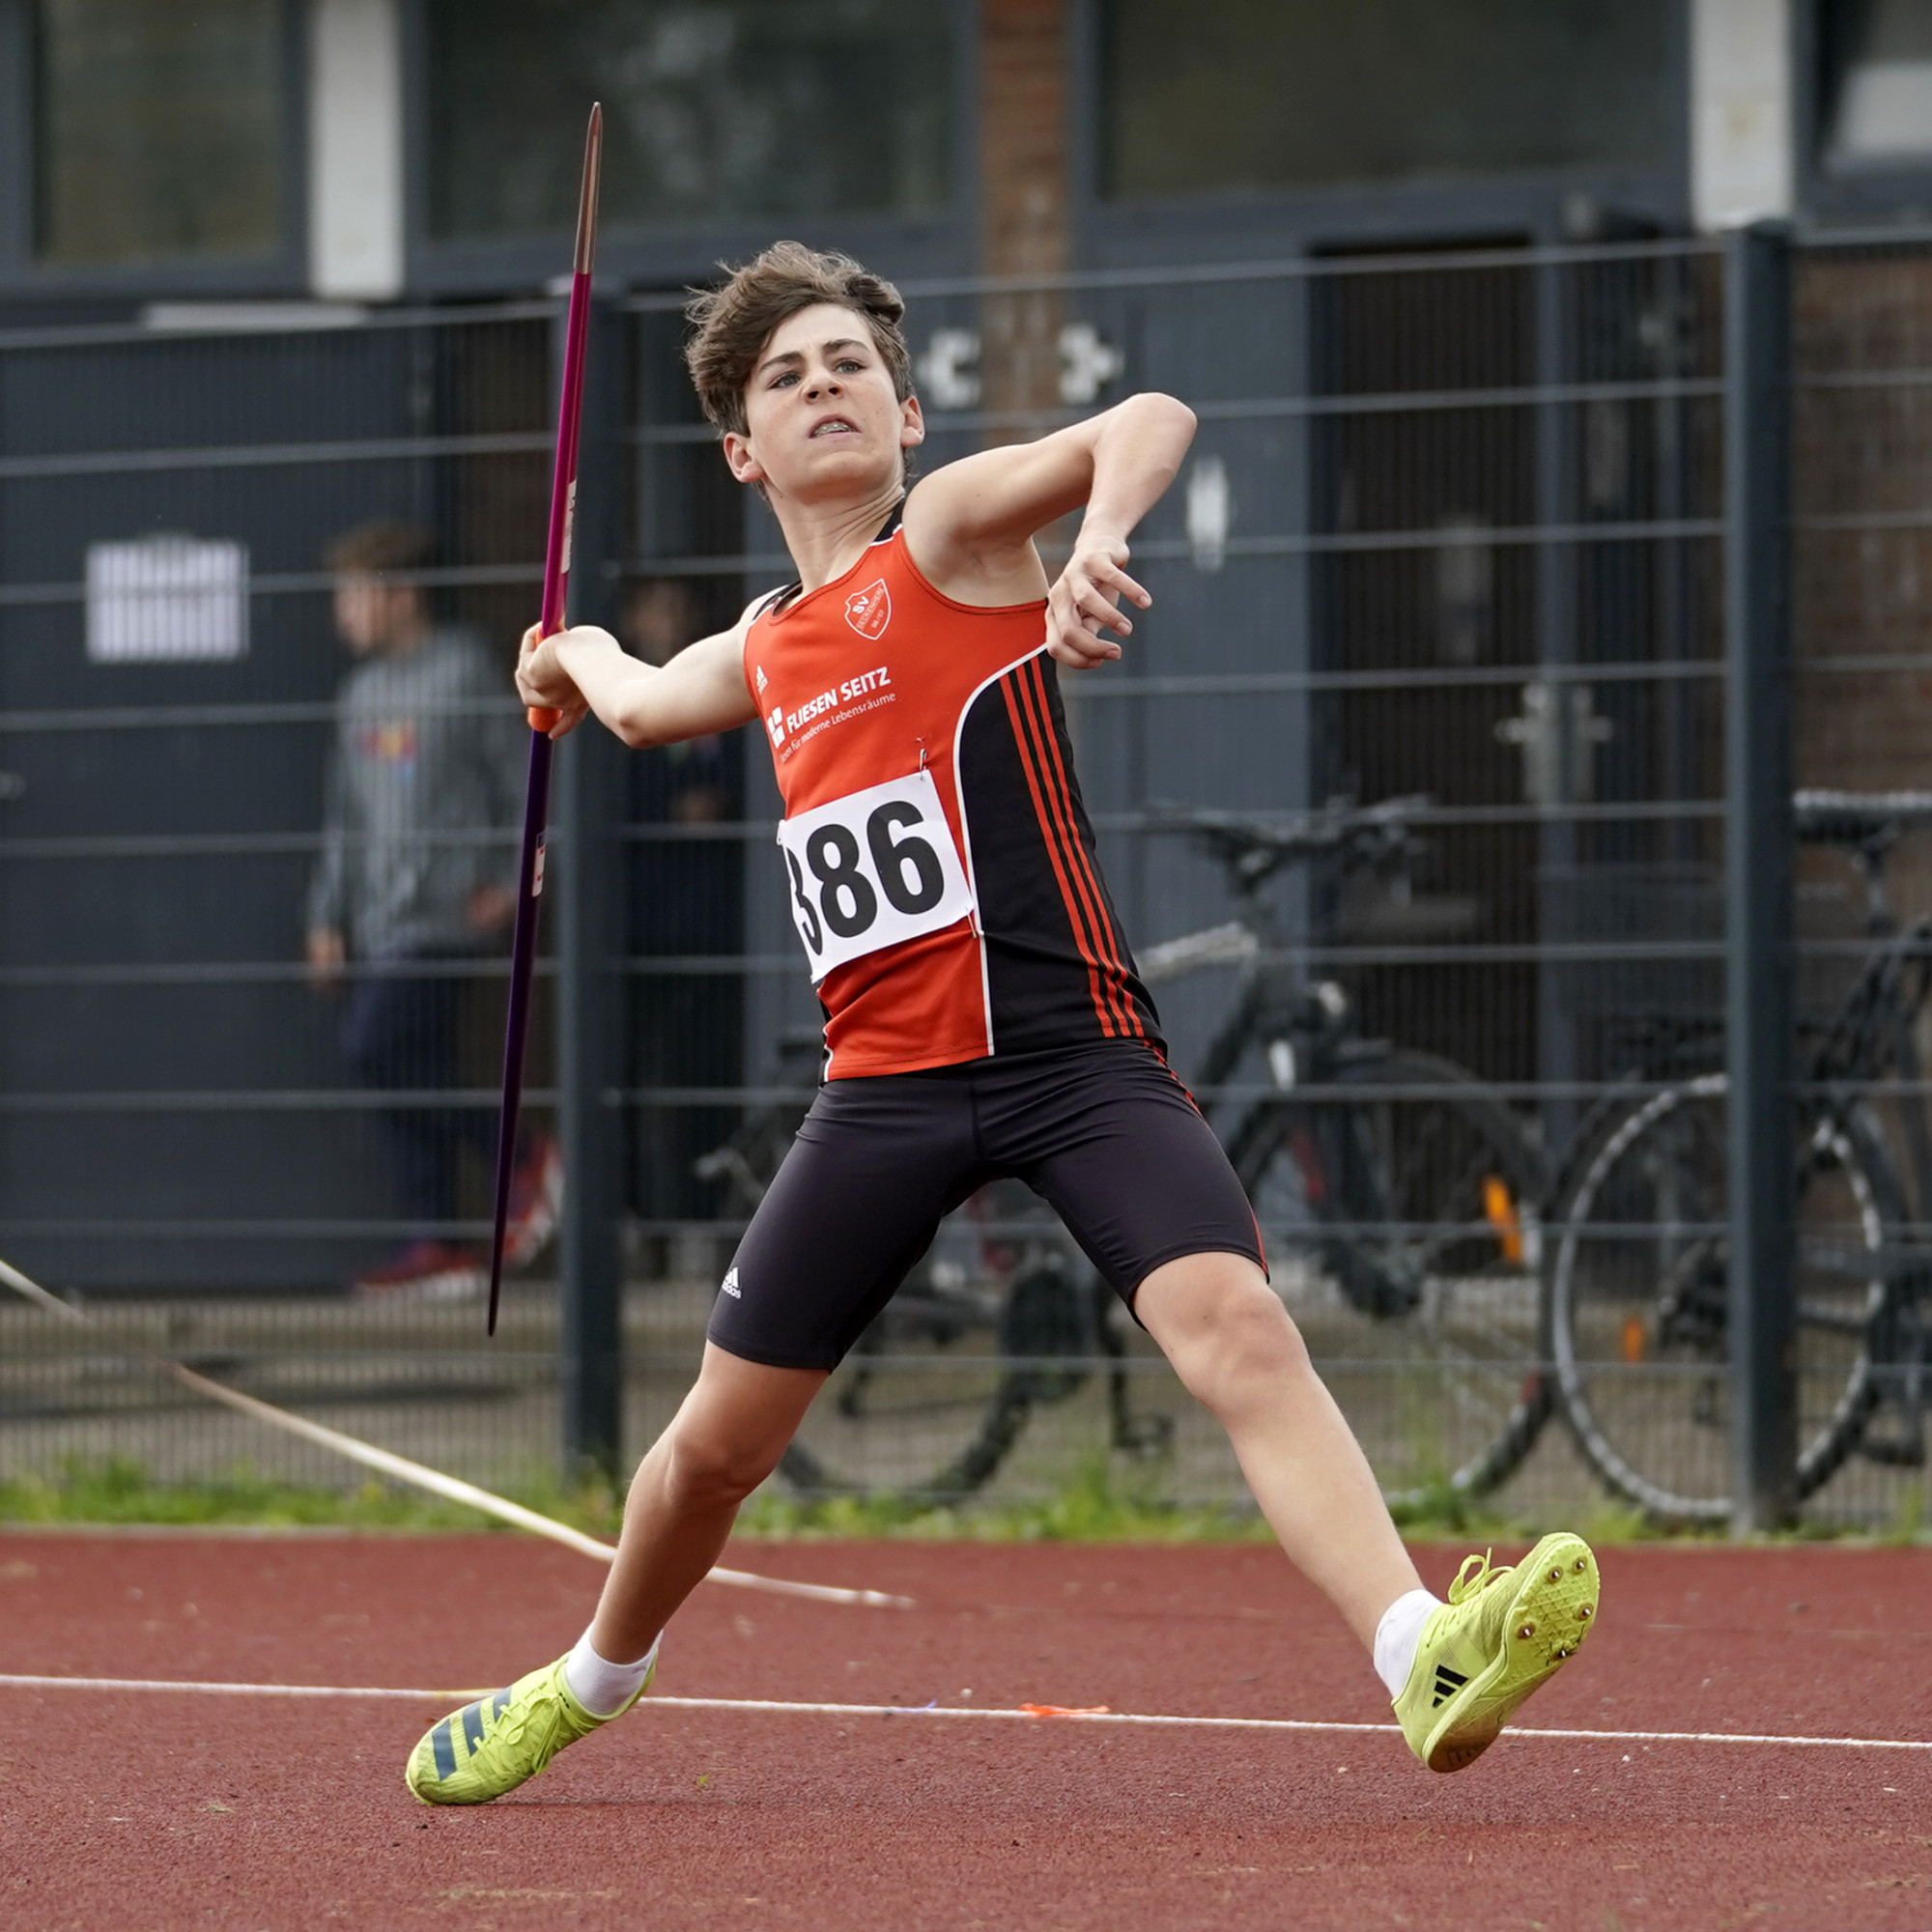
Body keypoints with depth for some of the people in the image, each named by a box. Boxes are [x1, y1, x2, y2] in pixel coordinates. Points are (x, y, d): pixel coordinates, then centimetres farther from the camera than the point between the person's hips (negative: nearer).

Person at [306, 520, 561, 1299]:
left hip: (445, 911, -8)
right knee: (408, 1067, 3)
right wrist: (327, 917, 18)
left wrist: (511, 883, -11)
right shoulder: (362, 692, 17)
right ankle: (436, 1248, 5)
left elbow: (522, 780, -4)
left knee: (377, 1046, -17)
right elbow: (344, 817, 22)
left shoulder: (465, 672, -5)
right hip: (382, 916, 8)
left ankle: (525, 1160, -5)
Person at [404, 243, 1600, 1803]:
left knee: (1237, 1325, -28)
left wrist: (1101, 540, -37)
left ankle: (1426, 1660, -43)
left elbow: (1153, 423, -18)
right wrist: (578, 657, 65)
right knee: (718, 1443, 11)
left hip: (1073, 1051, -5)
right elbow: (643, 703, 45)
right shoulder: (766, 651, 19)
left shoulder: (953, 532, 1)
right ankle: (596, 1681, 40)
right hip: (887, 1082, 5)